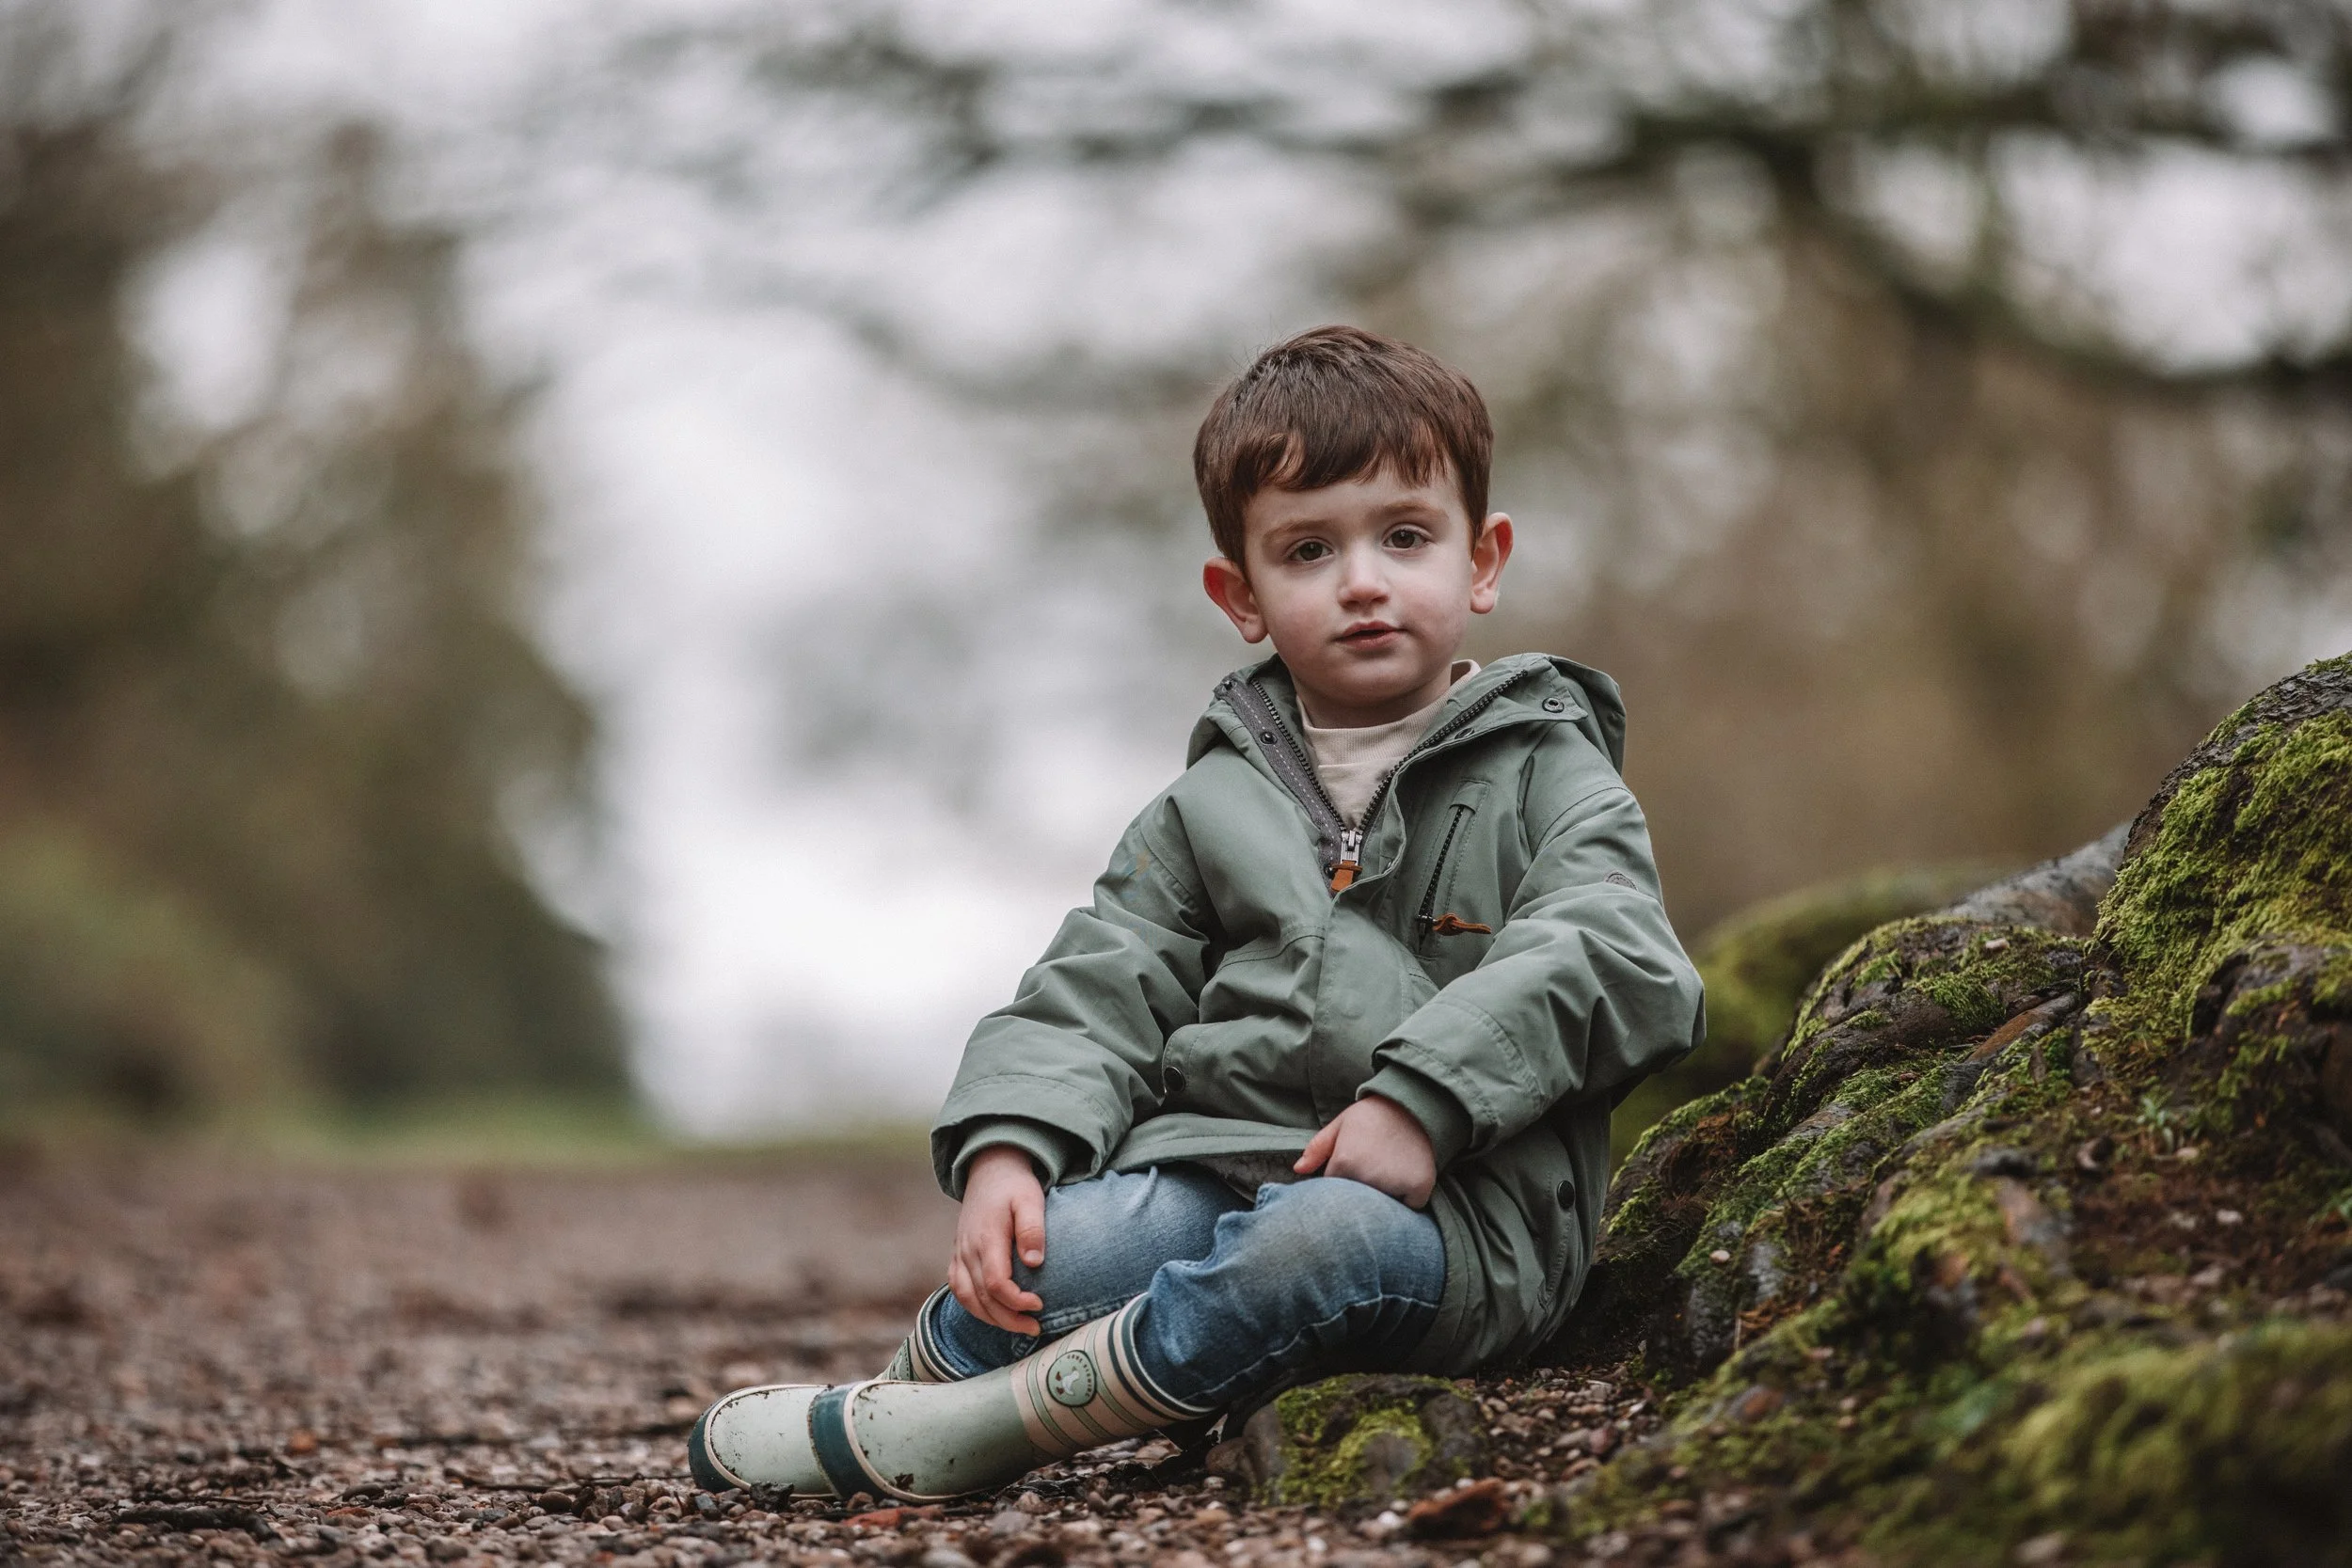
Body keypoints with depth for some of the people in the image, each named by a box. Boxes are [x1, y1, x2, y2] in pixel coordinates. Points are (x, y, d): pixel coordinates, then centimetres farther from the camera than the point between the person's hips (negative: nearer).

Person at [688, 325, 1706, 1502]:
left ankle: (973, 1429, -26)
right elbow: (1093, 998, 14)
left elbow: (1610, 959, -7)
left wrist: (1421, 1101, -21)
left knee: (1321, 1241, -38)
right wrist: (1006, 1146, -7)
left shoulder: (1544, 775, 10)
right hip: (1207, 1169, 3)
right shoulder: (1211, 806, 20)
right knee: (1056, 1252, -31)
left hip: (1453, 1209, -2)